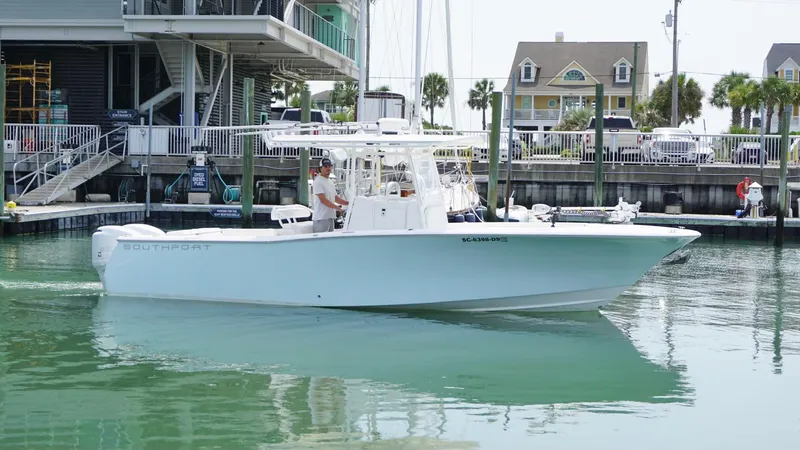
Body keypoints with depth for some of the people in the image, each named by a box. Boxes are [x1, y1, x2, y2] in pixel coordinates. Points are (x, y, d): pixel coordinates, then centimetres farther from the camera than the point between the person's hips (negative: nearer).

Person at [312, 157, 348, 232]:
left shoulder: (330, 181, 18)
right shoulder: (318, 182, -11)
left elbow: (335, 197, 23)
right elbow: (323, 200, -19)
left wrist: (348, 203, 13)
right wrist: (337, 207, -24)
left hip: (330, 217, 9)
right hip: (321, 218, -9)